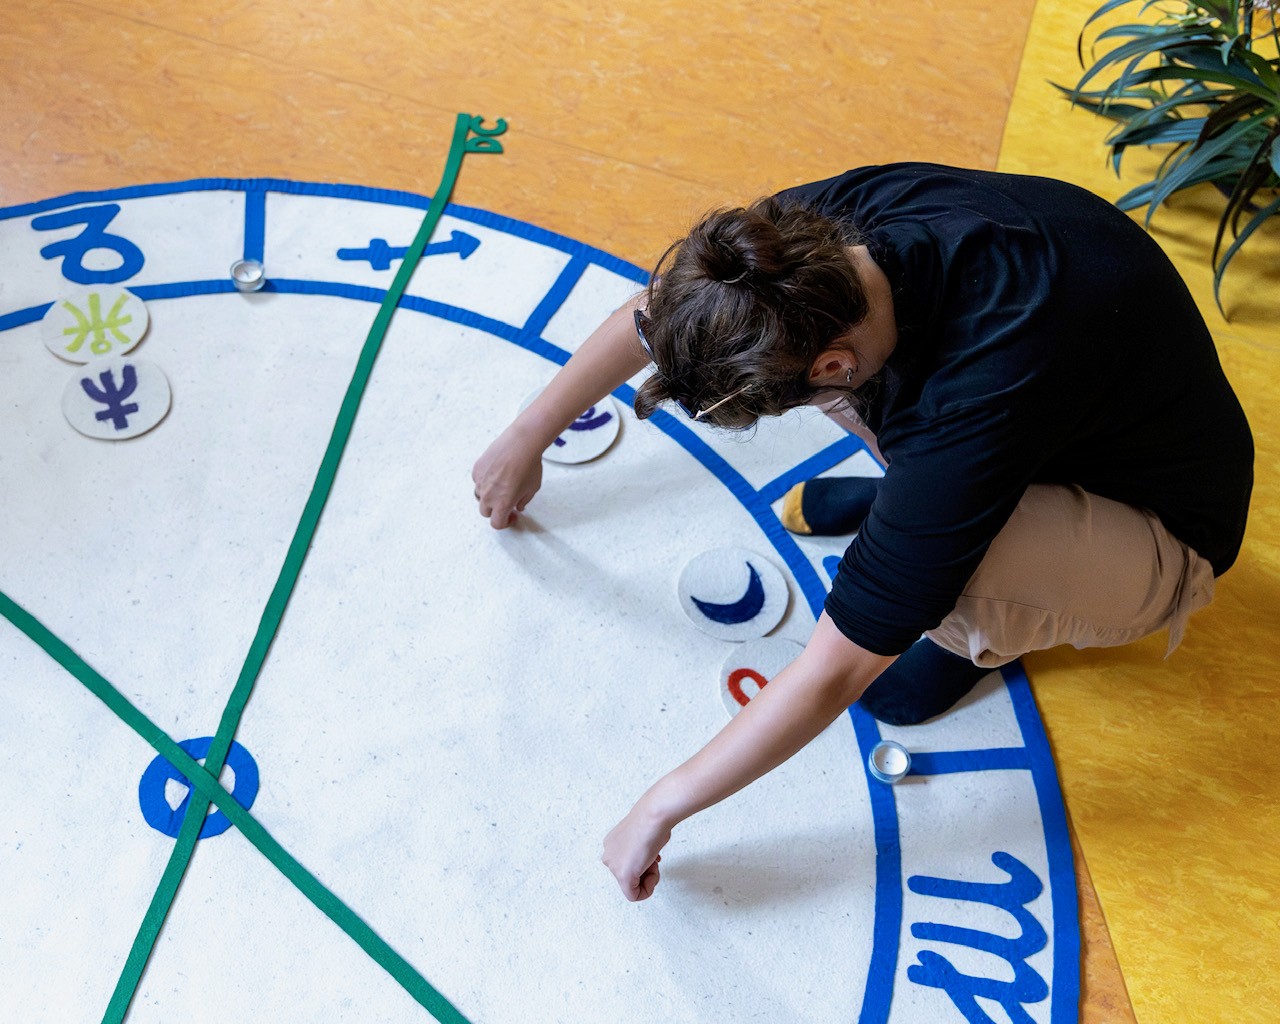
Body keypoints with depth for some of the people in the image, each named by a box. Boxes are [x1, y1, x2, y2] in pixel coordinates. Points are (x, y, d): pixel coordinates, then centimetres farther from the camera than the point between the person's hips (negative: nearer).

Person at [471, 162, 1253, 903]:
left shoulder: (972, 415, -43)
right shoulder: (833, 221, -24)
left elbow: (835, 674, -34)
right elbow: (660, 313, -5)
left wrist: (661, 809, -22)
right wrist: (528, 436, 6)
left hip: (1160, 533, -5)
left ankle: (990, 640, 0)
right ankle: (908, 484, 13)